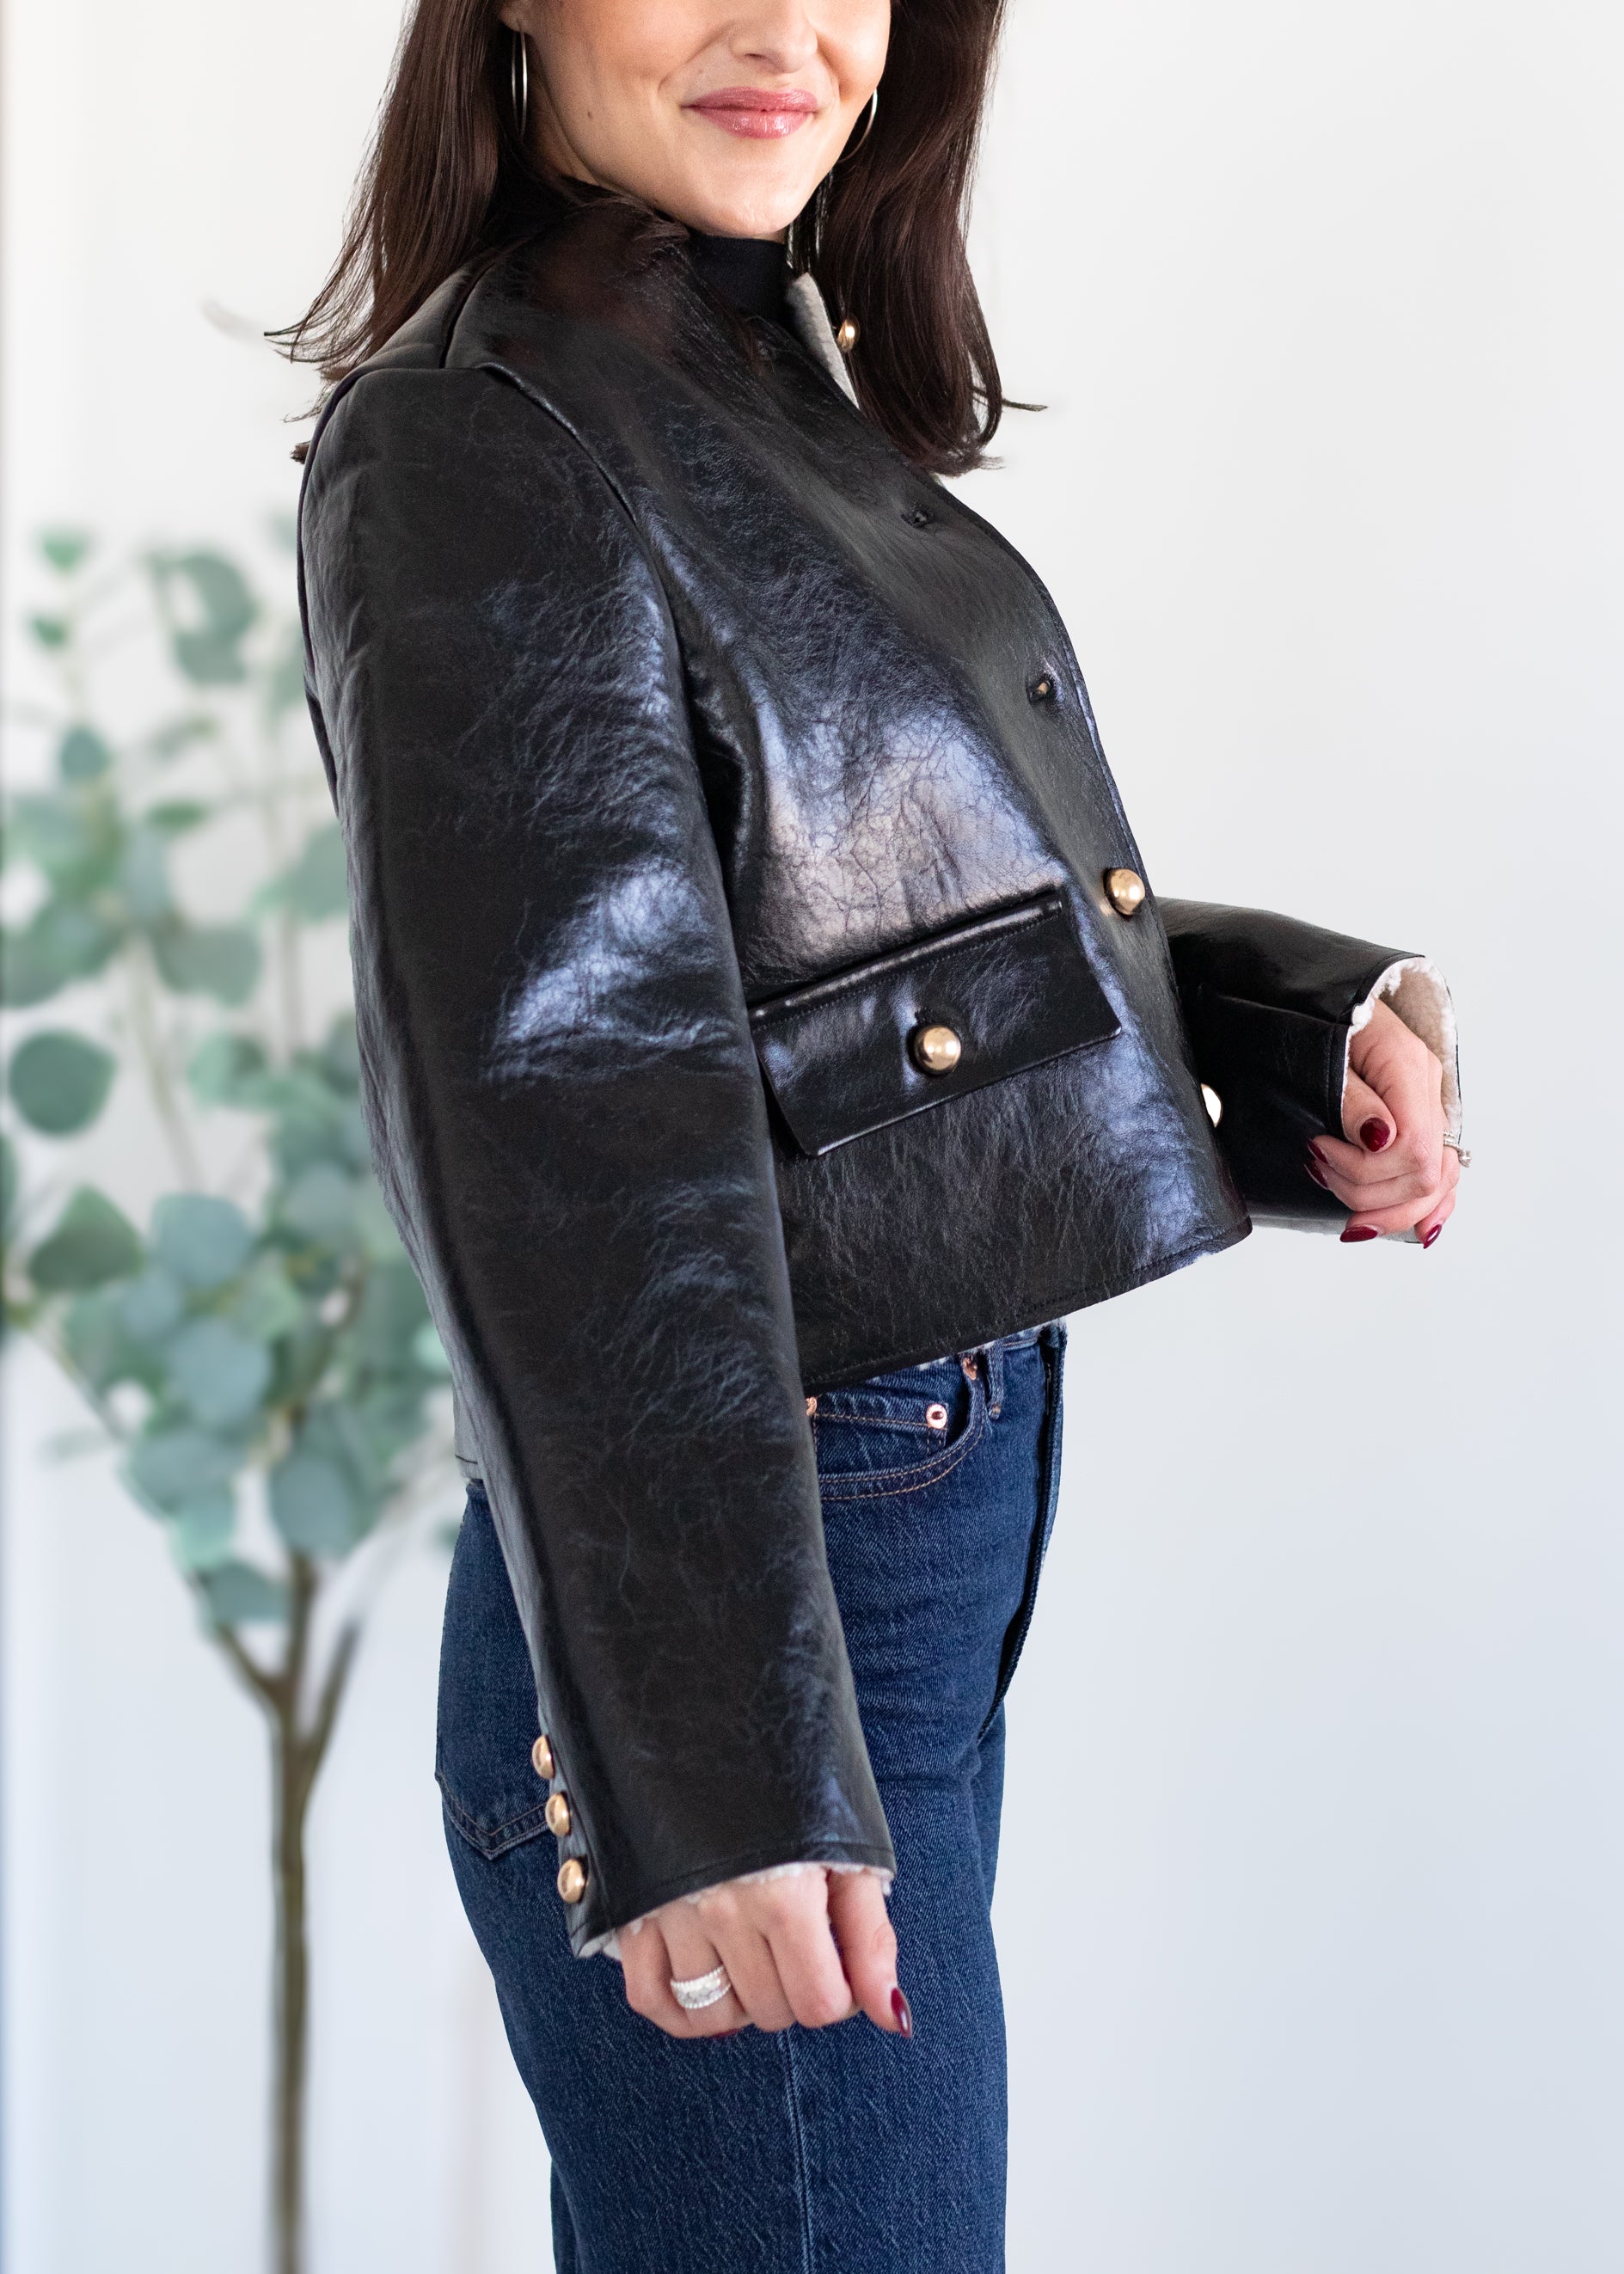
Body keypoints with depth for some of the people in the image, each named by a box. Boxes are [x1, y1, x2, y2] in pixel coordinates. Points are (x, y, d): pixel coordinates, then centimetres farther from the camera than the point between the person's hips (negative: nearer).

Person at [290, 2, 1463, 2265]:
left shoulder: (775, 397, 11)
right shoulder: (485, 449, -16)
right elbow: (567, 1136, -23)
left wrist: (1305, 1038, -2)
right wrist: (714, 1774, -27)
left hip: (943, 1538, 9)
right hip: (729, 1618, -9)